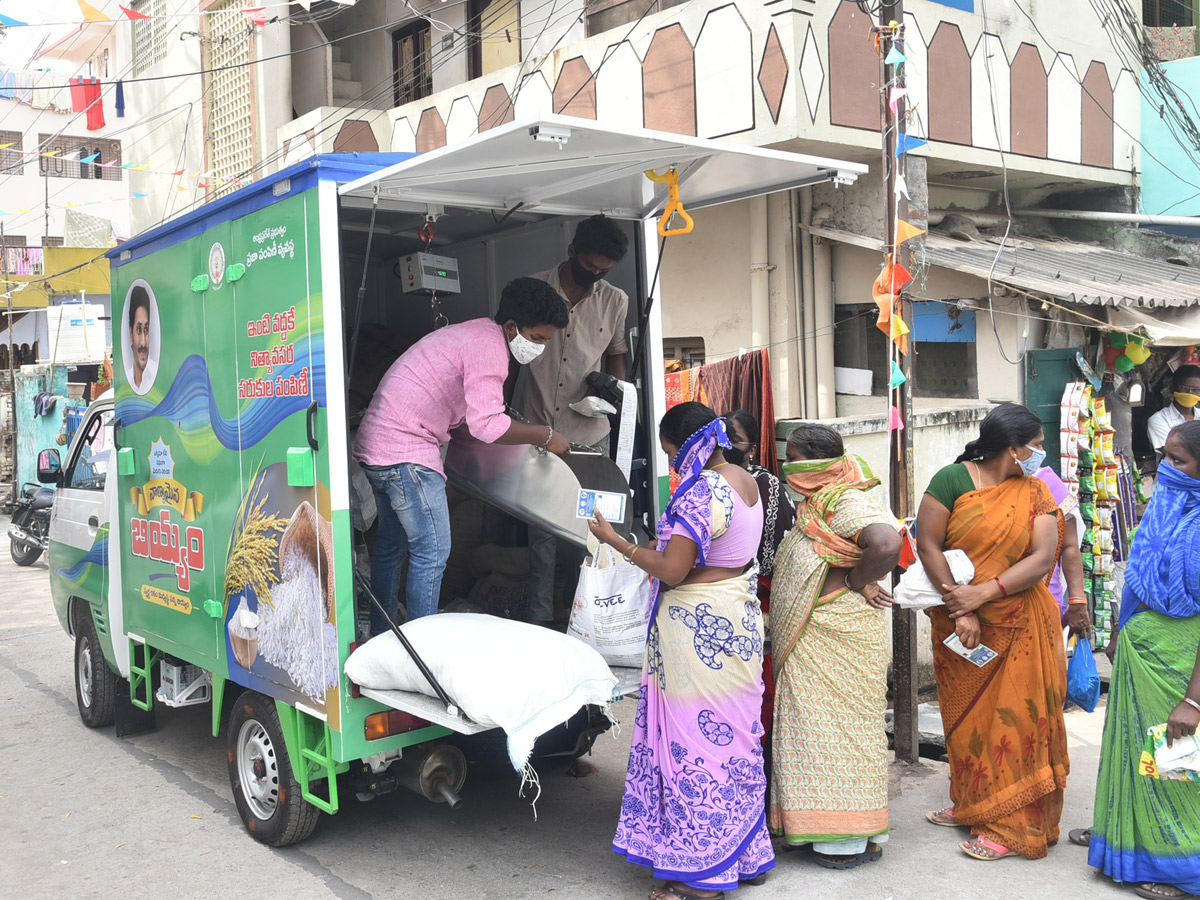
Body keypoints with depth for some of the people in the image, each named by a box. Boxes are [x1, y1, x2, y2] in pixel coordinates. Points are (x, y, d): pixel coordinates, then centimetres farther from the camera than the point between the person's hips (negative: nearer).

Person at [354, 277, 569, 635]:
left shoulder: (474, 333, 16)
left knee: (393, 545, 18)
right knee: (432, 551, -6)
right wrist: (545, 435, -15)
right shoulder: (489, 346, -16)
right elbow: (487, 425, -26)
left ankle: (380, 637, 28)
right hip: (407, 452, -11)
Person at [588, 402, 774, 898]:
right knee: (733, 733, 18)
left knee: (695, 736, 0)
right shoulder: (746, 481, 8)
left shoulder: (701, 491, -21)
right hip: (740, 615, 10)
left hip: (698, 624, -10)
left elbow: (671, 571, -22)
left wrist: (617, 542, -12)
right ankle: (746, 855, 30)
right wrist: (663, 548, 13)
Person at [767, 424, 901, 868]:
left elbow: (887, 544, -35)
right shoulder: (815, 503, 13)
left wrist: (857, 582, -22)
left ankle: (851, 838, 9)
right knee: (822, 721, 14)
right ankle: (848, 832, 25)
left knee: (836, 721, -2)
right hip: (808, 639, 10)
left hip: (837, 638, -10)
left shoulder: (848, 503, -19)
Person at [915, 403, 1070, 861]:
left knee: (1015, 717, 2)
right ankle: (971, 804, 29)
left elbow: (1042, 559, -9)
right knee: (967, 715, 13)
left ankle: (1008, 823, 11)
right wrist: (960, 611, -17)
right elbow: (927, 544, -12)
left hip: (1018, 625, 1)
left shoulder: (1036, 493, 0)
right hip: (959, 623, 0)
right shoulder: (953, 480, -8)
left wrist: (982, 593, -21)